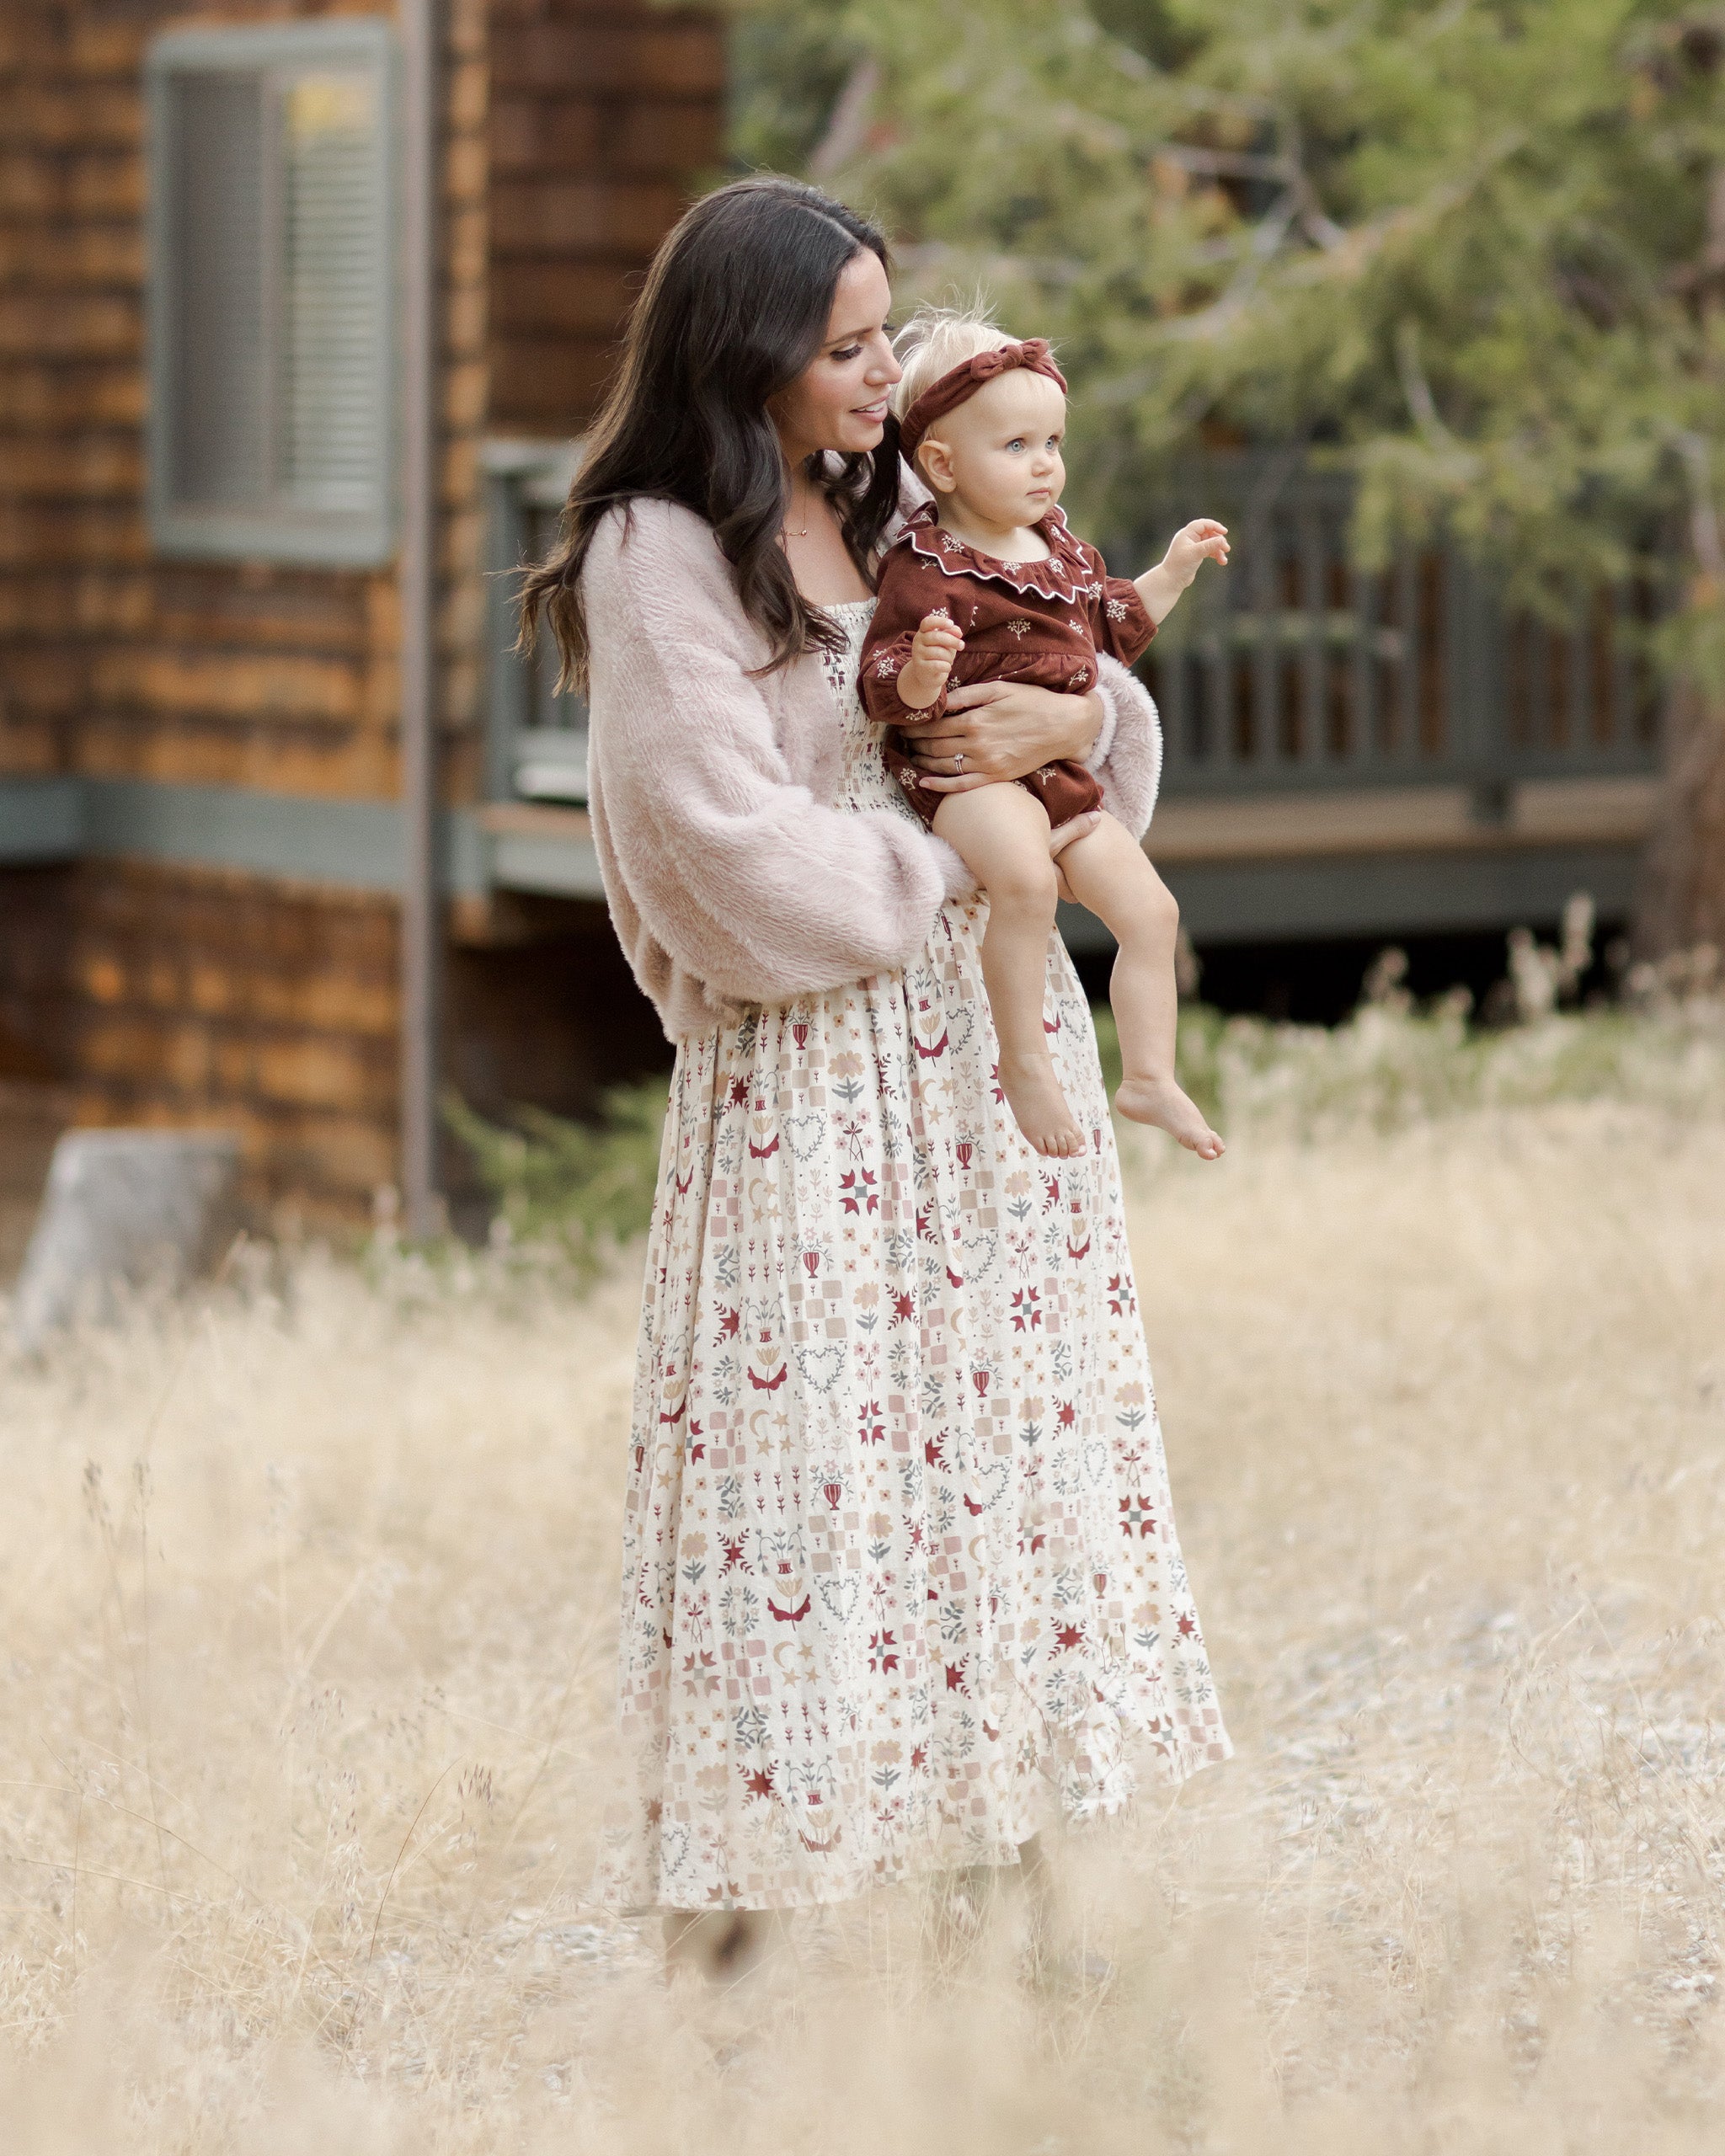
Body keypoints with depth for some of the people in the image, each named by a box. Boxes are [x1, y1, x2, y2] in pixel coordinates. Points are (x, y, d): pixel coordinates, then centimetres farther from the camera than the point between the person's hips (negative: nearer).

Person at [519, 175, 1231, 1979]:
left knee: (1002, 1431, 6)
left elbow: (1105, 695, 17)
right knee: (804, 1447, -7)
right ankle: (731, 1912, -2)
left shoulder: (897, 519, 12)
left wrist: (1072, 715, -6)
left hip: (988, 1041, 7)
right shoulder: (660, 557, -10)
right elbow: (731, 846, -17)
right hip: (808, 1072, -7)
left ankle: (1005, 1879, 11)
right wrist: (942, 869, -8)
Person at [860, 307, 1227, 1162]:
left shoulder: (1061, 548, 12)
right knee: (1026, 875, -36)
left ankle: (1150, 1076, 12)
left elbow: (1109, 626, 31)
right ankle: (1024, 1062, -26)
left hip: (1057, 771, 8)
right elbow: (886, 689, -20)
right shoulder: (926, 568, -14)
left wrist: (1173, 572, 25)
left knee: (1149, 908, 2)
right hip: (964, 769, -8)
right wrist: (920, 673, -41)